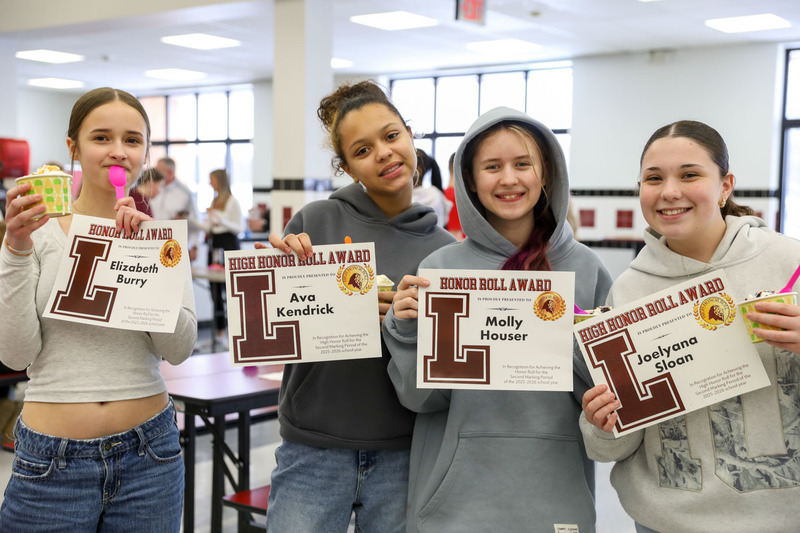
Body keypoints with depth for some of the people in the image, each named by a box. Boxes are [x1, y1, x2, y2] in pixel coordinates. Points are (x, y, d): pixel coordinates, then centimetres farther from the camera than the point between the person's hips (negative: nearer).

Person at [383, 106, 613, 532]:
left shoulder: (586, 268, -1)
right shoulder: (440, 267, -3)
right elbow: (421, 398, -1)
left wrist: (578, 341, -14)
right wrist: (407, 330, -18)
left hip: (556, 496, 1)